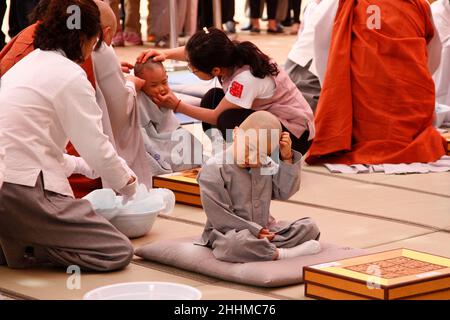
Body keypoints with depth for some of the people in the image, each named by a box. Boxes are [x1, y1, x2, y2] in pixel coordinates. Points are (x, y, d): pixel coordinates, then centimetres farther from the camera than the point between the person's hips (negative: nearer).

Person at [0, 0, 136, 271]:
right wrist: (127, 184, 12)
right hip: (24, 188, -9)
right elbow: (96, 148, -6)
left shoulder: (28, 63, 19)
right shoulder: (70, 75, -8)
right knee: (119, 252, -6)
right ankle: (24, 248, -13)